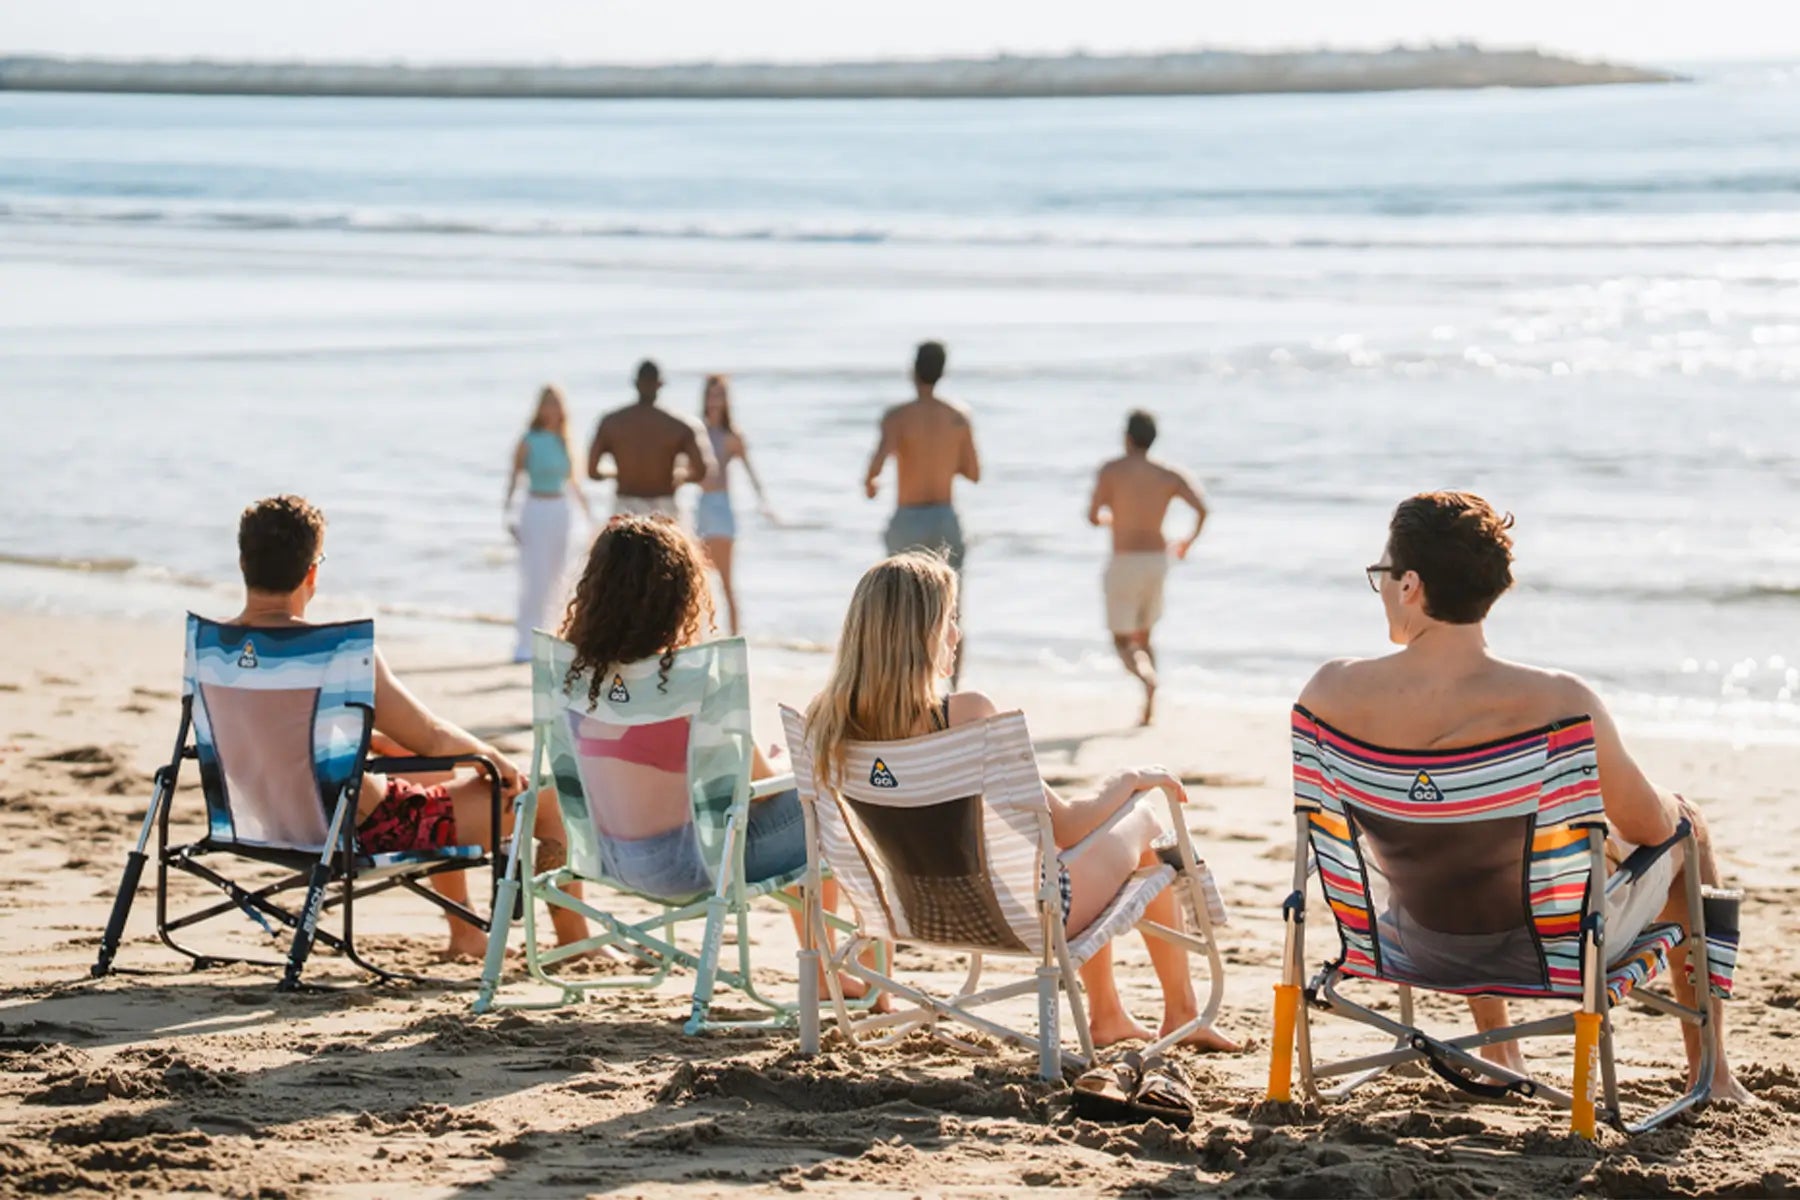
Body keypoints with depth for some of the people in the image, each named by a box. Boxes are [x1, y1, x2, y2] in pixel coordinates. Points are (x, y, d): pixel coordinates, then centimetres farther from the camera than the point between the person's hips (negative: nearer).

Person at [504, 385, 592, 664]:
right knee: (534, 580, -10)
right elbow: (513, 478, -7)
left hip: (560, 512, 6)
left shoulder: (563, 442, 9)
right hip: (536, 511, -6)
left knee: (555, 580, 8)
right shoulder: (528, 442, -6)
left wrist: (588, 512, 21)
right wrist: (507, 512, -17)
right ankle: (524, 645, -7)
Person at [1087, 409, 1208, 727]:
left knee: (1123, 639, 2)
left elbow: (1093, 516, -8)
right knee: (1143, 636, 20)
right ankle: (1149, 708, 13)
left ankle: (1145, 674, -31)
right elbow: (1202, 509, -10)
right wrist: (1189, 542, 8)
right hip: (1157, 560, 4)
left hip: (1124, 563, -4)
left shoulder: (1112, 471, -7)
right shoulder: (1169, 475, 1)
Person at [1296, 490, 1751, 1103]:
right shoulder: (1558, 703, -32)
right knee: (1688, 826, 27)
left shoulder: (1332, 692, -23)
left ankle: (1499, 1058, 51)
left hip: (1425, 937, 3)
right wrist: (1669, 809, 10)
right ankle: (1710, 1073, 37)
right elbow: (1649, 826, -15)